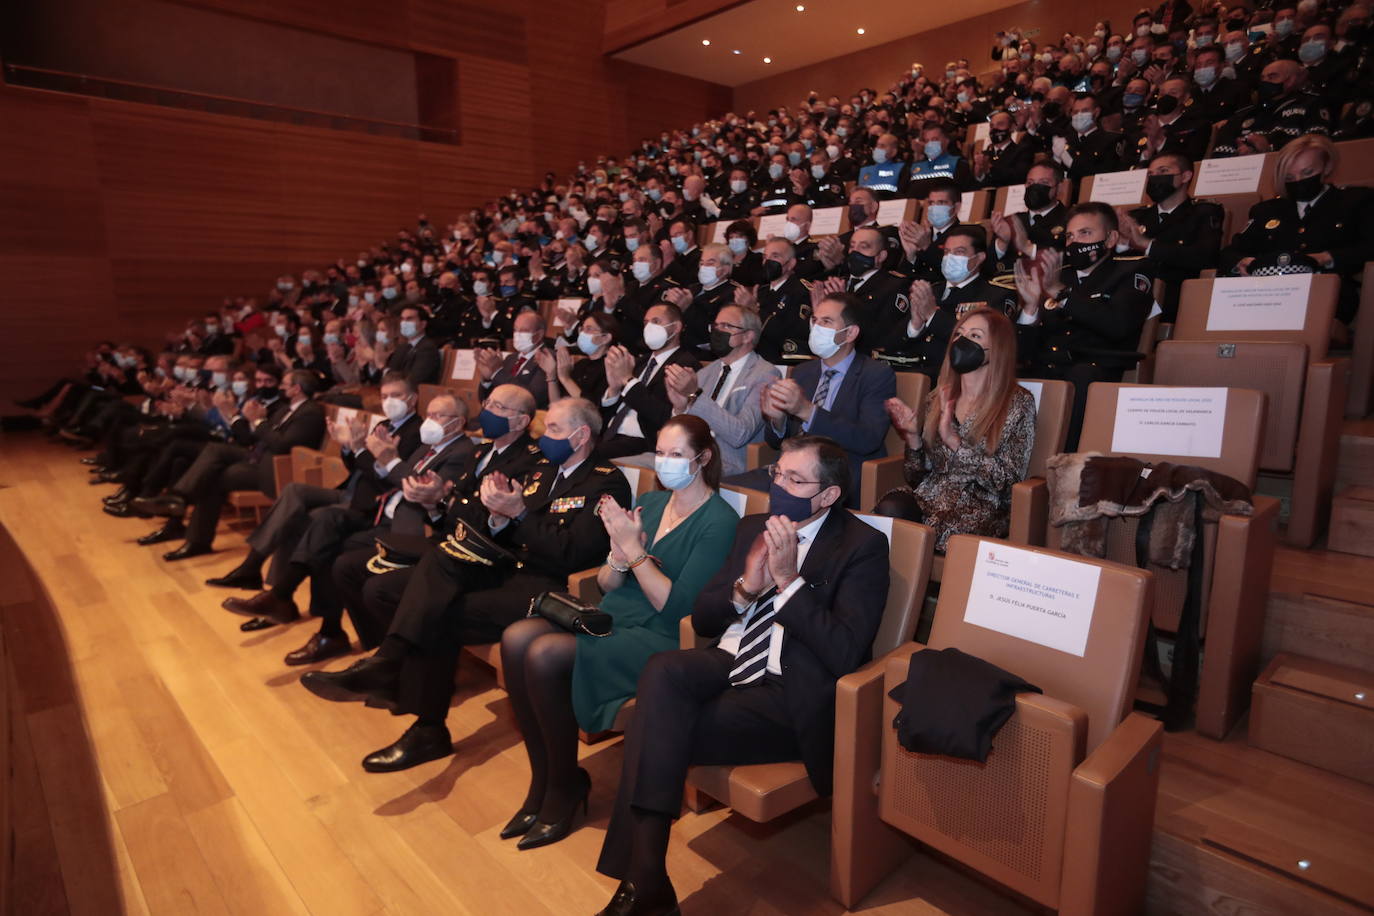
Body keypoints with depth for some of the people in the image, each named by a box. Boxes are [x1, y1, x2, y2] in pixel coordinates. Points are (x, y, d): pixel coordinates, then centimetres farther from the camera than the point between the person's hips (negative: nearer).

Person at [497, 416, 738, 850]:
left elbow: (676, 607, -16)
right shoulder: (650, 501, 12)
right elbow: (606, 585, 12)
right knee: (515, 638, -16)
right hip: (613, 616, 7)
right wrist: (619, 552, -10)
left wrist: (633, 548, -18)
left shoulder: (718, 521, -9)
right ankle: (542, 780, -2)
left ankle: (565, 783, -1)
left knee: (544, 655, -25)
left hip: (662, 639, -7)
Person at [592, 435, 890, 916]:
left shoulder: (862, 546, -3)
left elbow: (845, 653, -14)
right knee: (664, 670, -28)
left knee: (655, 731, -25)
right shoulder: (753, 527, 14)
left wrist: (788, 580, -17)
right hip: (728, 665, 6)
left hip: (789, 695, -5)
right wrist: (746, 587, -7)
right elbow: (702, 618, 13)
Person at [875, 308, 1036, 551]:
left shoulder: (1018, 403, 0)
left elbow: (1008, 481, -8)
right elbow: (917, 478, 12)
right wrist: (913, 436, -7)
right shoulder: (938, 400, 12)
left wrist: (953, 440, -16)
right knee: (889, 509, -31)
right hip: (927, 499, 3)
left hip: (981, 510, -3)